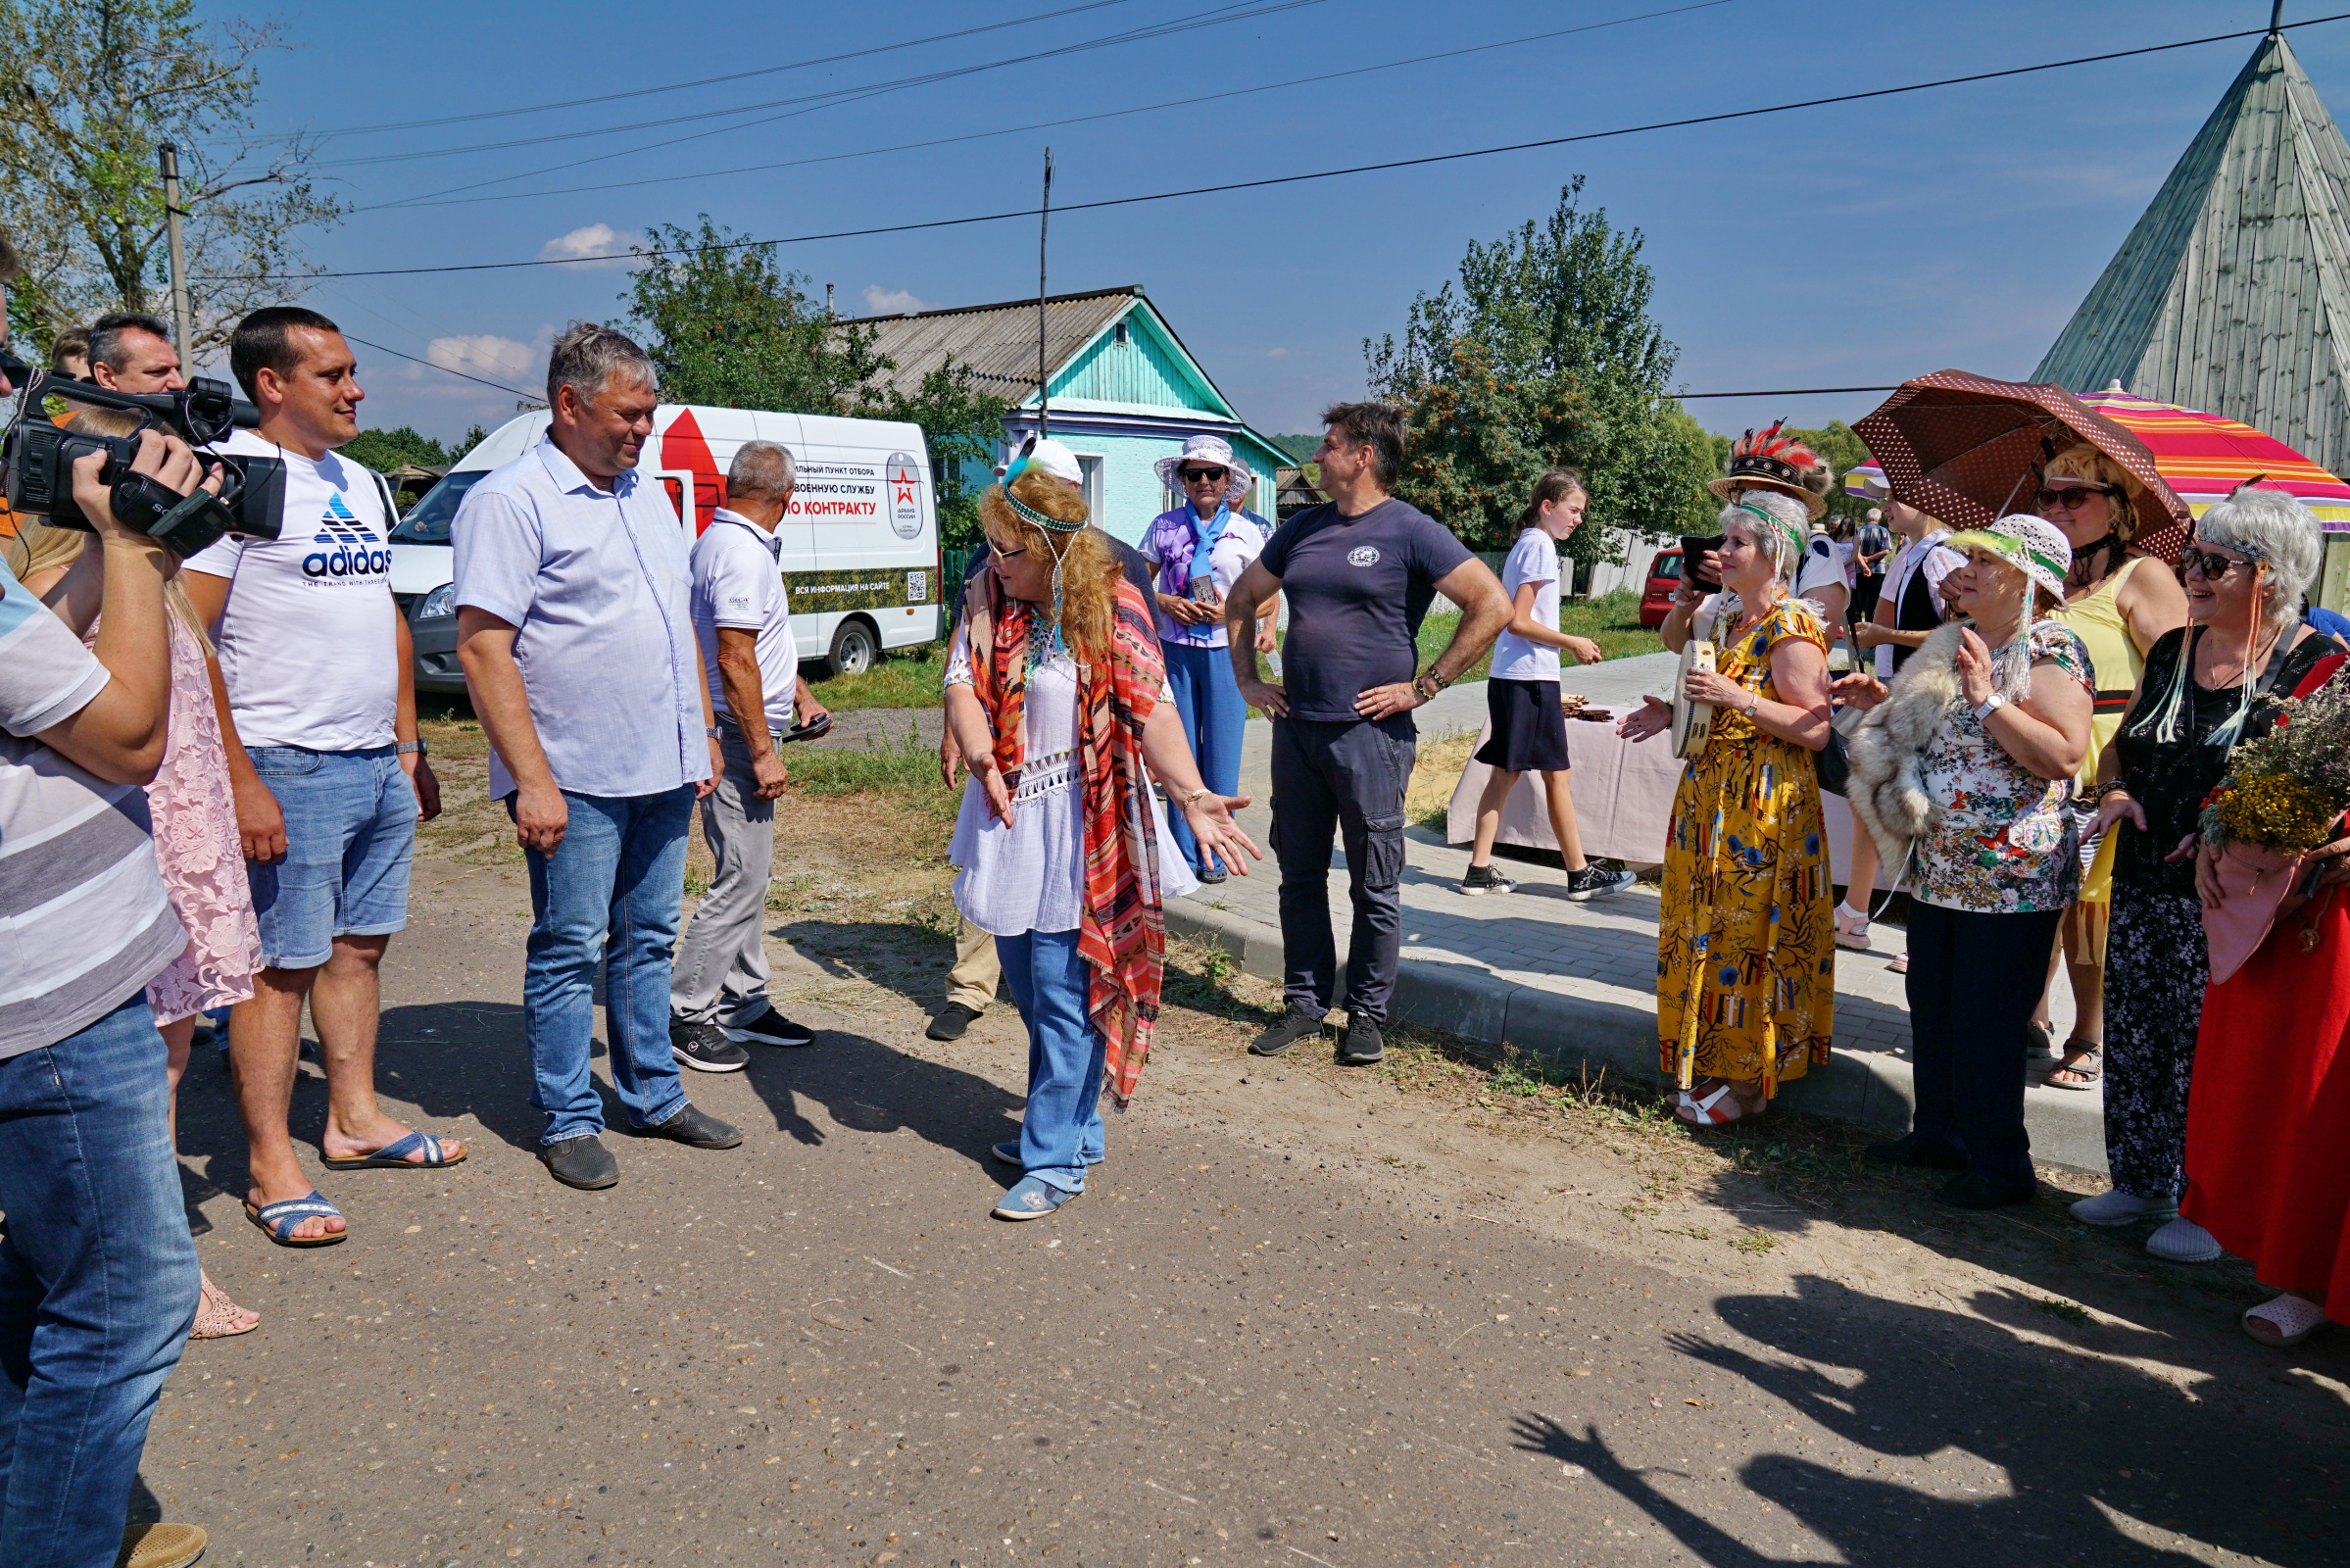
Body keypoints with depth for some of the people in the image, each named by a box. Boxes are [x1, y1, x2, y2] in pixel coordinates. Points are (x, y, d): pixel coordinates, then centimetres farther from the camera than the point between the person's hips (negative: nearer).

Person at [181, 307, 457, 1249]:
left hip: (379, 764, 8)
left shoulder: (359, 483, 15)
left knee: (358, 945, 14)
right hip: (289, 769, -7)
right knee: (281, 964, -1)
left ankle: (355, 1118, 27)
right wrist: (238, 781, -18)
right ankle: (271, 1168, 9)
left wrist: (409, 744, 17)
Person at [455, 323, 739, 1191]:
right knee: (570, 949, 3)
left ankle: (654, 1094, 27)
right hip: (576, 780, -7)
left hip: (665, 770, 7)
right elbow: (482, 648, -16)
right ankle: (568, 1120, 16)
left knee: (648, 938, 15)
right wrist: (531, 779, -20)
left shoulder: (649, 497, 14)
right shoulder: (510, 500, -10)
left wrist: (705, 733, 15)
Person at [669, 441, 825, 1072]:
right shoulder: (743, 552, -18)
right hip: (738, 736, -11)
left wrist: (799, 692, 30)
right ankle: (685, 1015, 2)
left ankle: (744, 1004, 24)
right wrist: (763, 752, -21)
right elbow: (735, 663, -23)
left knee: (749, 876, 15)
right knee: (741, 881, -7)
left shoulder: (721, 540, 15)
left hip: (746, 737, 11)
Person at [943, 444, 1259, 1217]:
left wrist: (1192, 795, -29)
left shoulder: (1111, 608, -11)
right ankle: (1064, 1124, 34)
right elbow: (961, 683, -6)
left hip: (1079, 830, -6)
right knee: (1028, 989, 16)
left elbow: (1152, 712, -15)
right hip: (1008, 817, 6)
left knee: (1065, 995, -4)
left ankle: (1057, 1159, 7)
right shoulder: (988, 596, 3)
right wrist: (980, 757, -26)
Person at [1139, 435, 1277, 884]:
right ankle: (1185, 853, 15)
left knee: (1222, 753, 0)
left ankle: (1215, 853, 12)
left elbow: (1270, 598, 6)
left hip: (1225, 650, -1)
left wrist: (1232, 611, -12)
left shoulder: (1247, 532, 3)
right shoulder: (1164, 526, 6)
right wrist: (1164, 602, -9)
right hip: (1174, 649, 1)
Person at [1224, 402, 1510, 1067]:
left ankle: (1367, 1016, 18)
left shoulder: (1411, 532, -6)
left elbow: (1493, 607, -13)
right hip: (1295, 731, 6)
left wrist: (1420, 688, -13)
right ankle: (1305, 1003, 25)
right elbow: (1241, 599, 25)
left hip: (1370, 735, -6)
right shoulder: (1302, 528, 12)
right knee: (1300, 878, 12)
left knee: (1375, 887, 5)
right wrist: (1247, 677, 13)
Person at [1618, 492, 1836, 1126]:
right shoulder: (1727, 615, 11)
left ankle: (1749, 1081, 11)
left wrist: (1736, 697, -24)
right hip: (1711, 795, 9)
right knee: (1708, 928, 13)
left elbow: (1816, 729, -19)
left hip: (1767, 807, -9)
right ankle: (1712, 1065, 25)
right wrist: (1684, 603, 10)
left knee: (1747, 933, -2)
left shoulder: (1793, 631, -14)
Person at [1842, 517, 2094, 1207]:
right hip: (1941, 867, 9)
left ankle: (2001, 1166, 14)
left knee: (1985, 1024, -1)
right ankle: (1937, 1133, 33)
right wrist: (1883, 702, 14)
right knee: (1931, 1008, 17)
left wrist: (1987, 699, -26)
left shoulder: (2051, 651, -12)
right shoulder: (1959, 643, 14)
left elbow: (2063, 756, -24)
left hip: (2010, 880, -9)